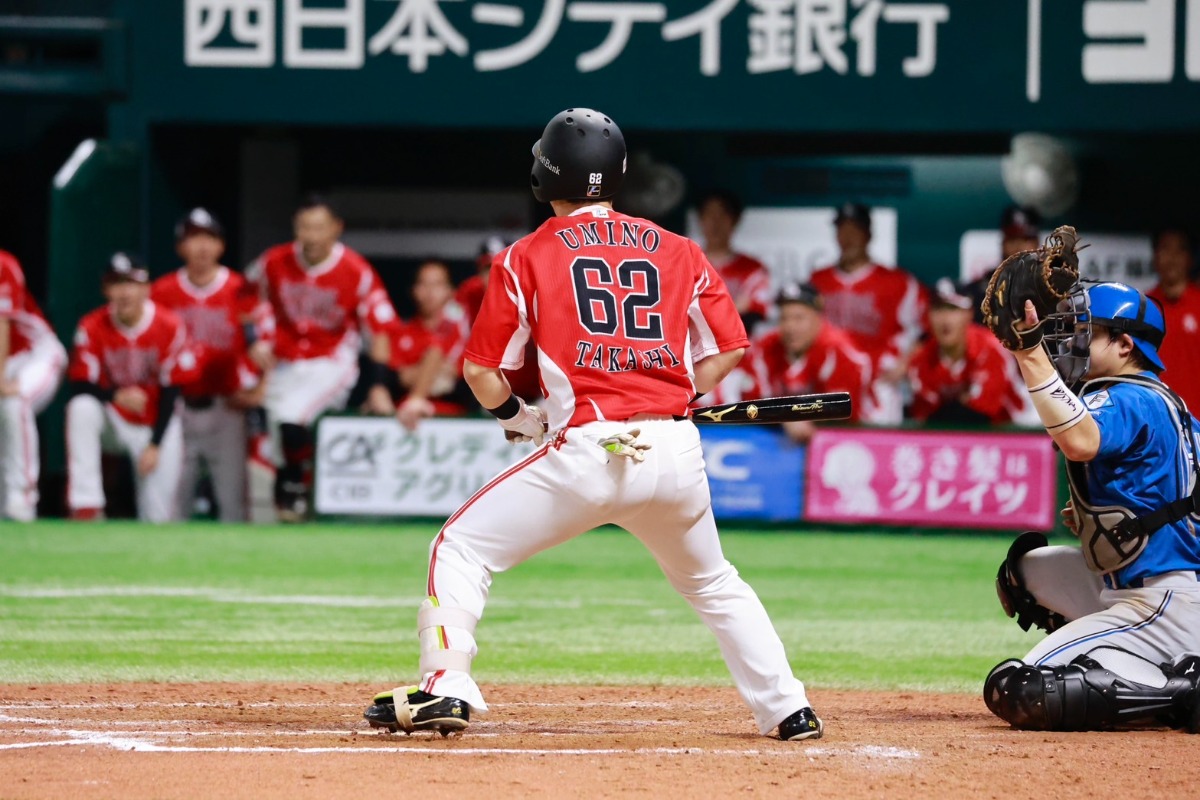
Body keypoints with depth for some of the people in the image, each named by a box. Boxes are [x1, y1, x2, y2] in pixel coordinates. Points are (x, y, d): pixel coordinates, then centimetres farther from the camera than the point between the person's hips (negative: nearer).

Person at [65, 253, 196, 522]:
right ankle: (86, 507, -30)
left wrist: (155, 445, -14)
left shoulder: (169, 327, -13)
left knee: (158, 516, -12)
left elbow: (171, 391, -10)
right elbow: (80, 386, -13)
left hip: (157, 424, -1)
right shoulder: (92, 327, -12)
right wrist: (116, 396, -30)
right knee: (81, 407, -33)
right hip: (113, 418, 1)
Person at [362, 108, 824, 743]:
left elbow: (484, 377, 4)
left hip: (588, 452, -4)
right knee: (712, 583, 26)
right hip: (678, 452, 4)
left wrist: (519, 418, 22)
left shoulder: (529, 257, 4)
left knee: (462, 549, 8)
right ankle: (787, 710, 22)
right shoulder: (678, 251, 13)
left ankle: (446, 686, -6)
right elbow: (725, 350, 13)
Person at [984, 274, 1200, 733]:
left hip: (1163, 608, -10)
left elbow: (1080, 442, -38)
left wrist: (1030, 351, -37)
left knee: (1013, 693, -14)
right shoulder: (1161, 401, 16)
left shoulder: (1129, 401, -15)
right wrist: (1095, 516, 16)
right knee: (1026, 566, 28)